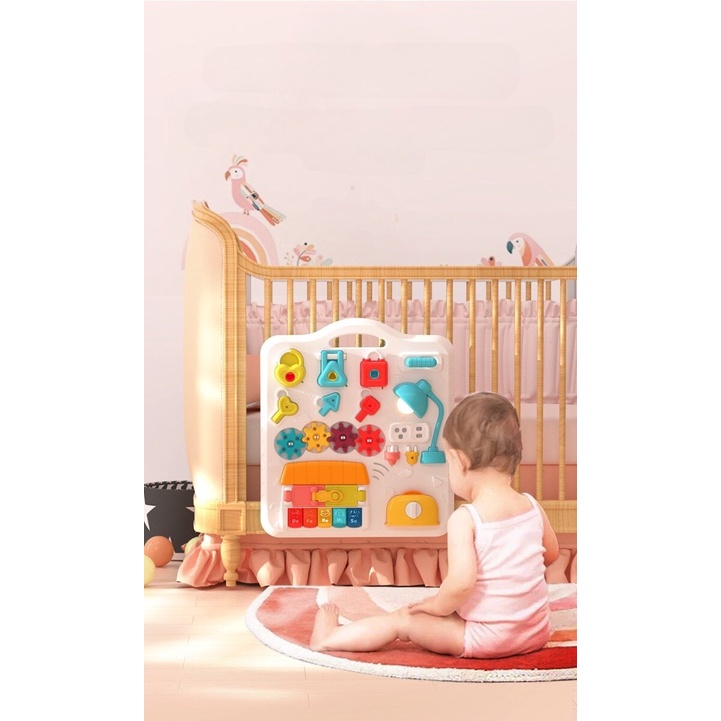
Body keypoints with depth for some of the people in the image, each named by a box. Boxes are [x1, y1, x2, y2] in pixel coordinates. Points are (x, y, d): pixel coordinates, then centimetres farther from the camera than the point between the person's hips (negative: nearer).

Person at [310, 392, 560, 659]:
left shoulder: (464, 519, -21)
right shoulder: (534, 507, -1)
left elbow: (461, 582, -31)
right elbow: (551, 554, 17)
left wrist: (438, 606, -12)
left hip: (486, 636, -6)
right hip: (538, 632, 6)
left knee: (401, 620, 8)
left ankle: (329, 638, 19)